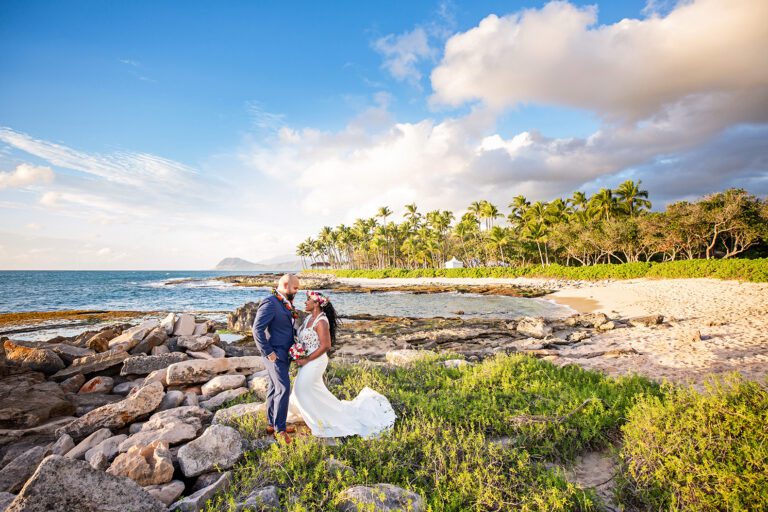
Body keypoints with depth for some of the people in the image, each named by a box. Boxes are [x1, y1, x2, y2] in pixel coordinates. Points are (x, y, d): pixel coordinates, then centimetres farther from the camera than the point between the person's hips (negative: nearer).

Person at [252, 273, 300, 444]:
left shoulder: (287, 303, 9)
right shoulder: (270, 303, -19)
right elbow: (257, 329, -23)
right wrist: (268, 353, -20)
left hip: (284, 354, 9)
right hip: (275, 355, -9)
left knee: (274, 389, 16)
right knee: (283, 389, -8)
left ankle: (272, 424, 28)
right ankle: (279, 429, 3)